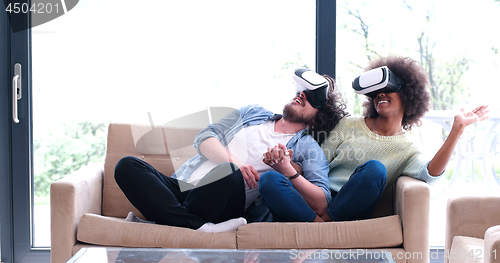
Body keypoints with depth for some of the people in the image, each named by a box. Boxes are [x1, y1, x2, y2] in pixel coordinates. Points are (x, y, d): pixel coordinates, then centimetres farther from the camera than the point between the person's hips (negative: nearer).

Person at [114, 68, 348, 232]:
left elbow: (321, 203, -4)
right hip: (181, 184, 5)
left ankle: (167, 220, -24)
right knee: (127, 166, -21)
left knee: (229, 174, -39)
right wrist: (233, 160, -9)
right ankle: (199, 227, -32)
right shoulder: (253, 113, 23)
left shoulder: (308, 149, 11)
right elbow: (203, 138, 11)